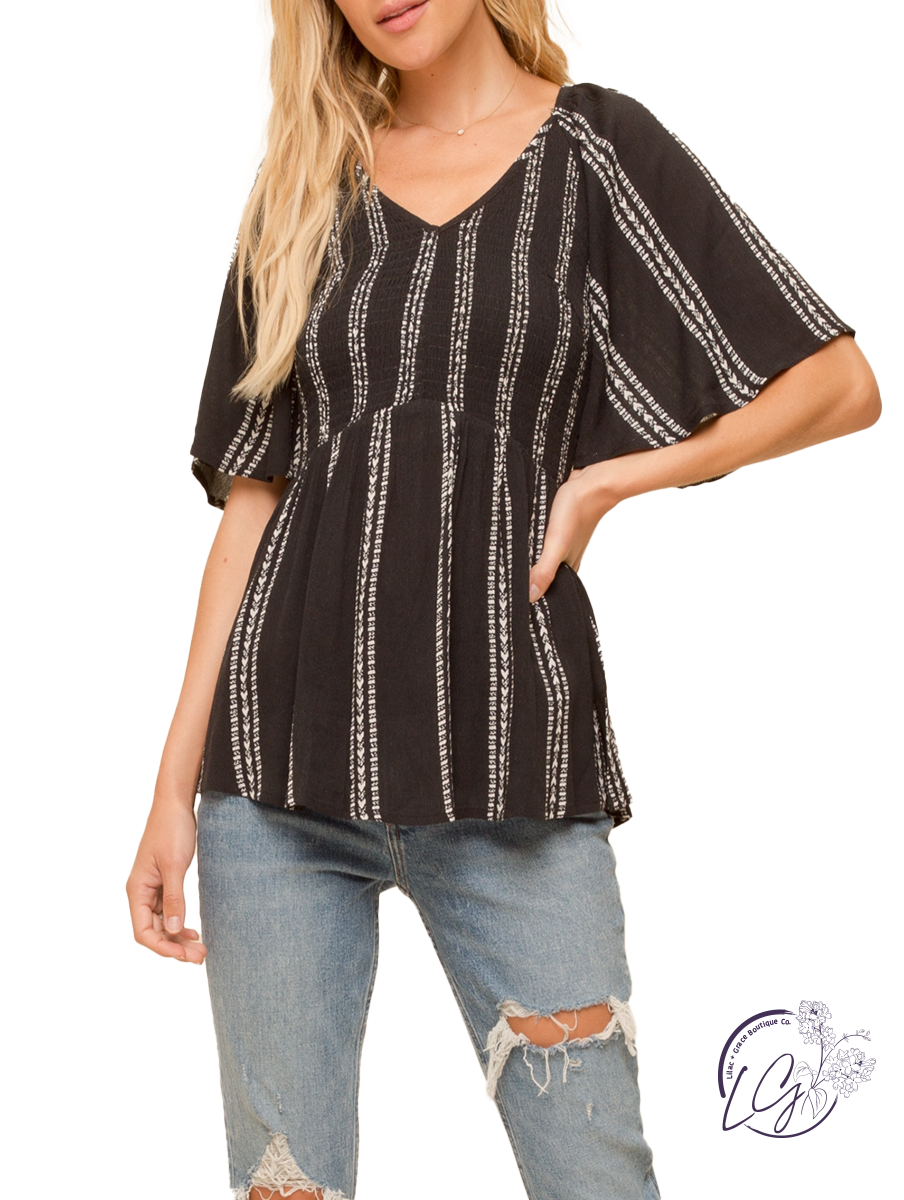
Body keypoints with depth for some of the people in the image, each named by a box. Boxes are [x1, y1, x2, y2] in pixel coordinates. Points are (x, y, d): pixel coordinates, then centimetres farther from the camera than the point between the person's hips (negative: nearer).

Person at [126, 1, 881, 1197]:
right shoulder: (307, 188, 13)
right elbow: (253, 494, 9)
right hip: (279, 760, 3)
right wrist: (176, 784, 4)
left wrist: (613, 477, -3)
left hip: (502, 769, -2)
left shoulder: (591, 148, 4)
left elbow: (841, 383, 3)